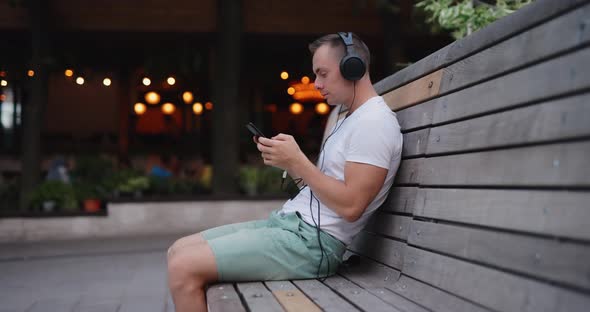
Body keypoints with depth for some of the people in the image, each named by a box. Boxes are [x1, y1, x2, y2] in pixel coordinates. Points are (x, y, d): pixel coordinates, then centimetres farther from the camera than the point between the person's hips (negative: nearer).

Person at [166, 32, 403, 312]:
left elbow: (350, 205, -21)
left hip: (311, 241, -11)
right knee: (179, 251, 7)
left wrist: (298, 161, -15)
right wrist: (291, 165, 4)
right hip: (287, 222, 11)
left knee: (184, 268, -17)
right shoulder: (350, 119, 21)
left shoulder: (374, 121, -12)